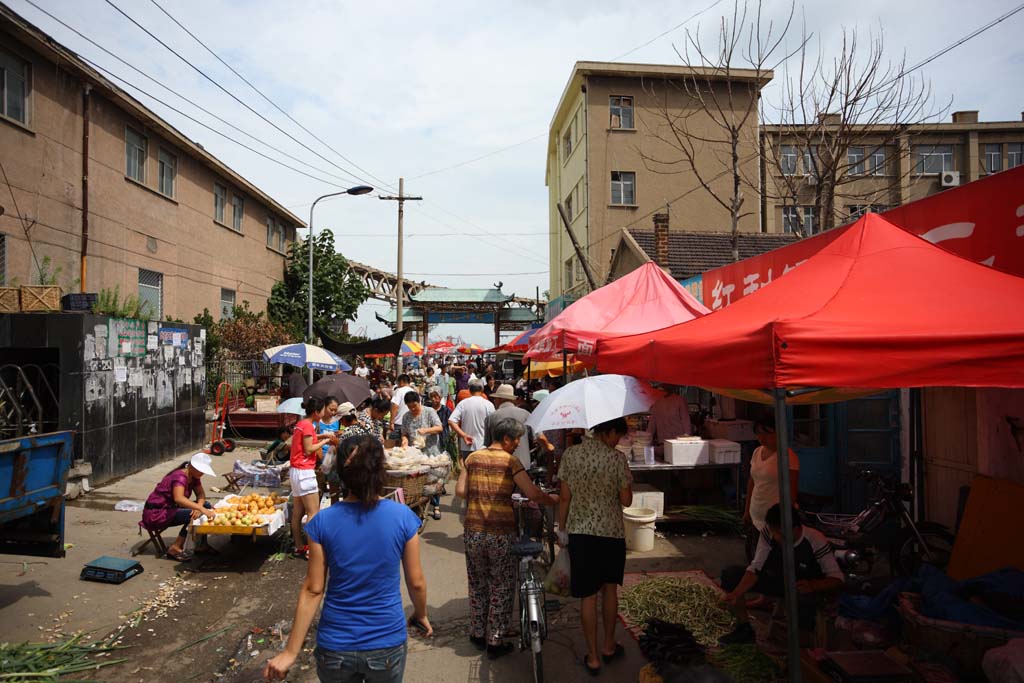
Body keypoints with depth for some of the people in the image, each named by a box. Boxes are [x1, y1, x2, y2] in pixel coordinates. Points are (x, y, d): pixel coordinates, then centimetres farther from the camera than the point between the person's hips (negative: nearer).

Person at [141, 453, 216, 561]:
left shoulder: (193, 476, 3)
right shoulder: (180, 477, -25)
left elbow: (201, 494, 0)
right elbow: (178, 498, -43)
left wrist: (199, 506, -23)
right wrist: (201, 509, -52)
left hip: (170, 508, 9)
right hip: (156, 513, -9)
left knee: (206, 505, -4)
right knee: (194, 515, -26)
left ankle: (201, 545, 2)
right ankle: (175, 549, -16)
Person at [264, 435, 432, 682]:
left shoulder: (323, 522, -13)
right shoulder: (403, 516, -15)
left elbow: (313, 590, -10)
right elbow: (416, 582, -6)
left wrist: (290, 652, -2)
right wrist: (421, 614, 13)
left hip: (335, 647, 1)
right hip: (387, 644, 0)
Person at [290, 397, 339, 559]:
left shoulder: (301, 424, 12)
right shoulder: (308, 426, -15)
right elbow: (309, 449, -18)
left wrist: (323, 436, 11)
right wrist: (326, 441, -8)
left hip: (296, 471, 10)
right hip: (305, 472, -10)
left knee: (298, 512, 12)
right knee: (314, 512, -6)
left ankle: (298, 547, 19)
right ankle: (311, 548, -6)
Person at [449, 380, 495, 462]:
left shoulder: (462, 403, 0)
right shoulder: (488, 405, -5)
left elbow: (451, 421, -9)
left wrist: (464, 435, -9)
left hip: (467, 446, 2)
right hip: (483, 446, -2)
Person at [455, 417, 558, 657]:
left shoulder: (473, 457, 3)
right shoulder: (510, 461, -9)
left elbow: (460, 491, 1)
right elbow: (532, 494, -16)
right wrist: (555, 500, 0)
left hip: (474, 531, 4)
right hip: (501, 534, -4)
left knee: (478, 585, 21)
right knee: (501, 589, 12)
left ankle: (478, 635, 33)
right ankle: (495, 642, 20)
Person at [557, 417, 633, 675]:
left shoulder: (570, 454, -4)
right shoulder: (617, 459, -11)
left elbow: (564, 497, -2)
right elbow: (626, 500, -8)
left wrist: (561, 529, 7)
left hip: (579, 531, 1)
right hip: (612, 532, -1)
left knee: (588, 595, 7)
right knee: (610, 588, 19)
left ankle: (593, 657, 15)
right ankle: (608, 645, 33)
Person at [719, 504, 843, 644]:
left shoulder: (816, 541, -28)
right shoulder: (769, 533, -20)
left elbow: (837, 578, -25)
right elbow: (755, 568, -18)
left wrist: (812, 585, -46)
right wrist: (736, 594, -32)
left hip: (805, 586, -4)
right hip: (778, 579, 4)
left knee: (804, 600, -41)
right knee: (730, 574, -14)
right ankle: (744, 629, 2)